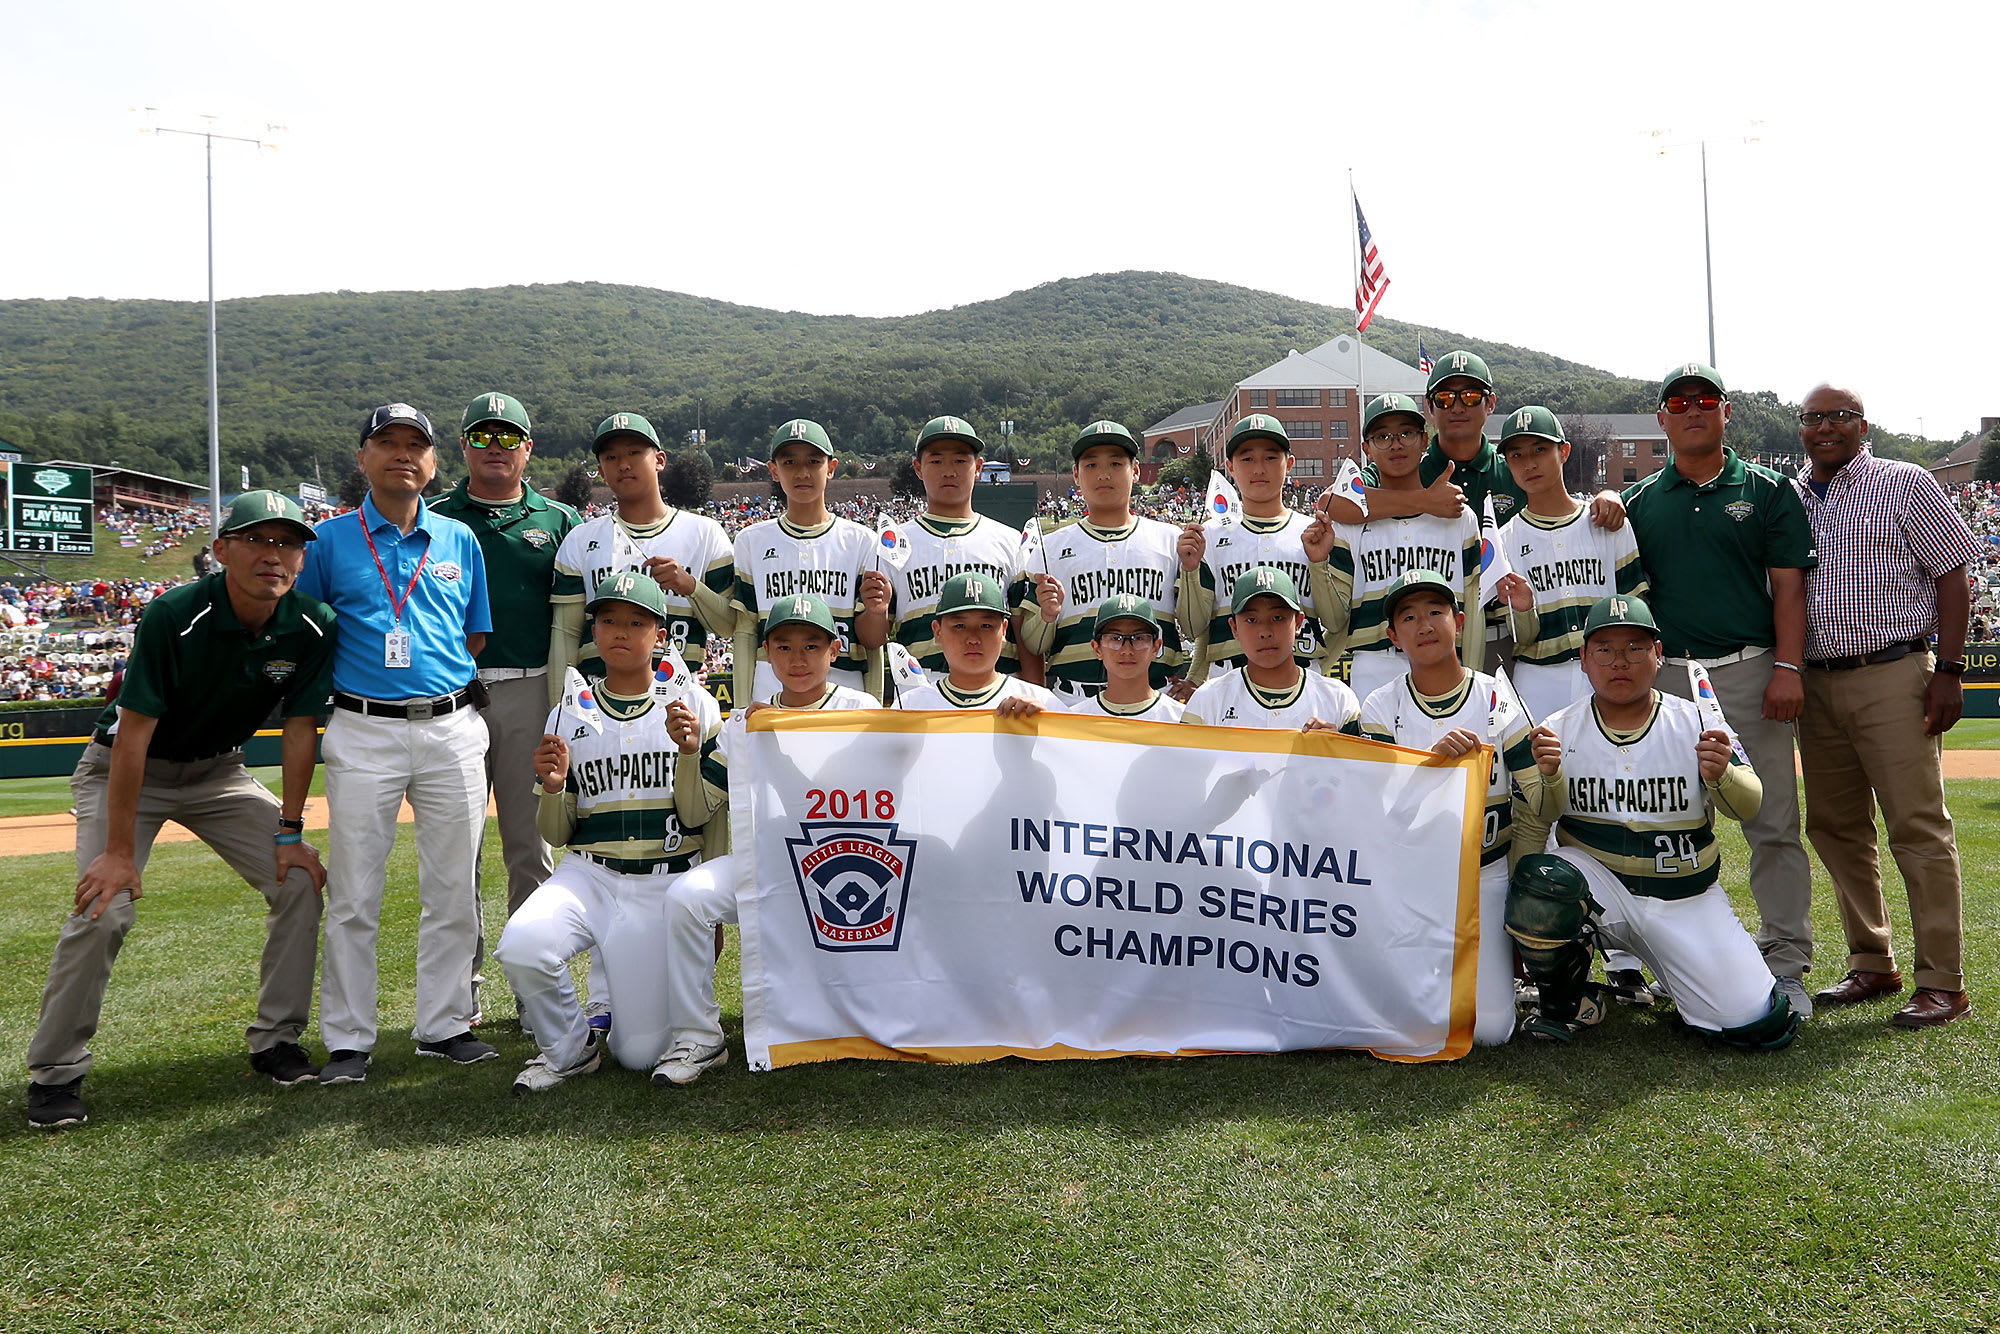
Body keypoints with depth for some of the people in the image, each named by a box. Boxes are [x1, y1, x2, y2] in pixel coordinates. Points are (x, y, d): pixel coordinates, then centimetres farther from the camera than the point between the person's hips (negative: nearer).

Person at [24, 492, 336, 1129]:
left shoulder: (313, 628, -17)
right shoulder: (176, 615, -28)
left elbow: (300, 728, -7)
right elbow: (134, 733, -26)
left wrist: (288, 831, -7)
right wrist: (119, 849, -25)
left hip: (218, 772, 4)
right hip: (125, 767, -4)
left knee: (301, 879, -7)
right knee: (104, 907, -18)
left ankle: (276, 1040, 7)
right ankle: (55, 1072, 1)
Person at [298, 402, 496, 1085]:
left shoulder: (459, 540, 11)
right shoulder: (330, 539, 5)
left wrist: (445, 681, 3)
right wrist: (354, 675, 1)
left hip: (453, 729, 2)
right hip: (363, 732, -2)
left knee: (453, 892, 7)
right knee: (353, 897, 2)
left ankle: (444, 1024, 19)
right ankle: (348, 1040, 13)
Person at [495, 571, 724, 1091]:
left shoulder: (693, 704, 3)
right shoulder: (568, 716, 8)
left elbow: (697, 818, -1)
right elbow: (556, 834, 9)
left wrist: (690, 753, -18)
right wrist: (553, 788, -11)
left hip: (669, 881, -1)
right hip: (590, 874, 2)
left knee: (642, 1054, -5)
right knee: (520, 947, -31)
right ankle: (569, 1048, 0)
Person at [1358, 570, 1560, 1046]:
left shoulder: (1499, 702, -4)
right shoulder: (1380, 709, -4)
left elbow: (1540, 813, -3)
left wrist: (1549, 774, -25)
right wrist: (1433, 758, -32)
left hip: (1485, 876, 0)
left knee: (1488, 1029, -9)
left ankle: (1502, 950, 21)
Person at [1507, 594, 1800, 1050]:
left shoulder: (1697, 723, -1)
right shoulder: (1558, 731, -2)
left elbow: (1748, 806, -11)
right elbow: (1528, 826, -1)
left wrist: (1720, 777, -34)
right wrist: (1523, 901, -15)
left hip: (1687, 901, 0)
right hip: (1598, 885, 0)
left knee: (1760, 1026, -12)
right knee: (1539, 881, -33)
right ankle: (1565, 1001, -4)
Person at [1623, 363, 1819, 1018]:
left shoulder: (1768, 491, 8)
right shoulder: (1638, 501, 13)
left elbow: (1789, 586, 1)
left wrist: (1787, 668, -9)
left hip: (1750, 674, -2)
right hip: (1666, 677, 2)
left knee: (1773, 825, -1)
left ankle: (1785, 965, 8)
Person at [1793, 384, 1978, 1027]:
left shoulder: (1906, 485, 2)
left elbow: (1951, 577, -1)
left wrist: (1948, 671, -9)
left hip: (1892, 677, -5)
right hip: (1815, 684, 5)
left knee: (1918, 828, -5)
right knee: (1835, 829, 9)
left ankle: (1943, 982, 3)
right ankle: (1872, 966, 22)